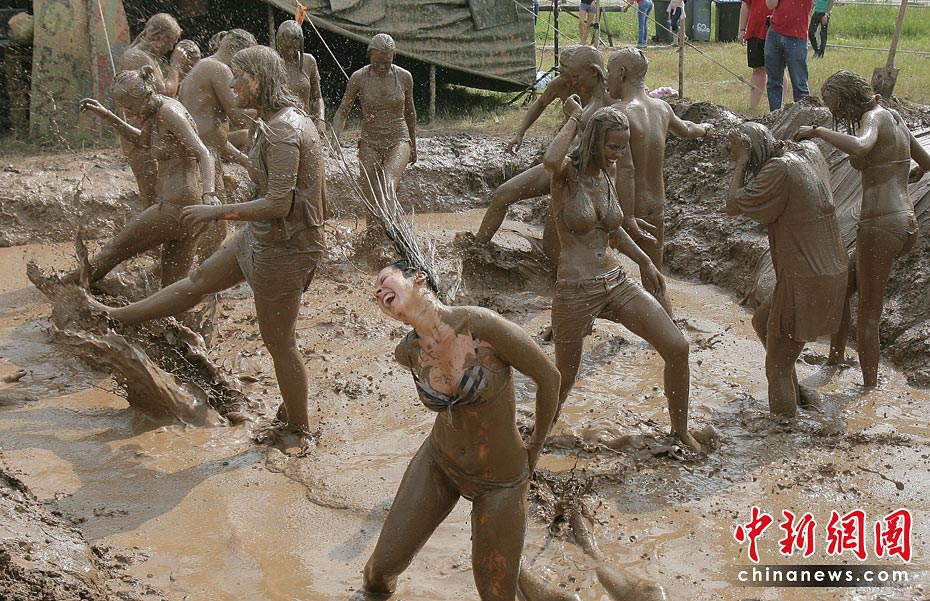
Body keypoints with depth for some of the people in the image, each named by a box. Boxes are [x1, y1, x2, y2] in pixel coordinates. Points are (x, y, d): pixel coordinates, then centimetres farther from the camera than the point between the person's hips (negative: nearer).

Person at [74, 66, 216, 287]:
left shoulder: (169, 112, -16)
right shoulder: (155, 112, 12)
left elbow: (203, 154, -24)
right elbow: (143, 143, 32)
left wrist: (209, 192, -39)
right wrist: (108, 116, 25)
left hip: (175, 207, -10)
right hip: (188, 207, 10)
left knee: (117, 248, 8)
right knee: (173, 286, 10)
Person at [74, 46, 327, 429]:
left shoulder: (282, 131, -25)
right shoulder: (294, 118, 7)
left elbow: (278, 203, -29)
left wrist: (214, 211, -19)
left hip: (283, 246, -10)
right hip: (265, 235, 10)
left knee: (279, 342, 3)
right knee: (202, 279, 22)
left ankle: (300, 428, 18)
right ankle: (118, 318, 37)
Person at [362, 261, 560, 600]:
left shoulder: (481, 324, -29)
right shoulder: (407, 353, -11)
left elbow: (548, 377, -17)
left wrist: (536, 446, -4)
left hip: (499, 481, -4)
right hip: (438, 462, 4)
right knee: (386, 562, 11)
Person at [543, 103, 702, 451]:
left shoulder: (609, 172, 9)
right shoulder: (567, 172, -11)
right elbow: (550, 161, -38)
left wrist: (643, 260, 19)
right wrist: (573, 118, -23)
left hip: (616, 282, 6)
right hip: (575, 291, -6)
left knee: (677, 348, -2)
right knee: (562, 380, 7)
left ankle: (680, 430, 17)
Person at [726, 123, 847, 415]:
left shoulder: (780, 169, -20)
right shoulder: (810, 153, 4)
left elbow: (733, 205, -16)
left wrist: (743, 160, -8)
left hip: (805, 282, -9)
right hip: (832, 273, 9)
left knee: (777, 366, 1)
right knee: (762, 321, 29)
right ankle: (793, 392, 37)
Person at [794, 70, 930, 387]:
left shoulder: (873, 117, -11)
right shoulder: (893, 117, 14)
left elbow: (859, 147, -35)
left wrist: (817, 131, -23)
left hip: (880, 226, -9)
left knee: (868, 313, 3)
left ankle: (869, 385, 9)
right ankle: (836, 356, 33)